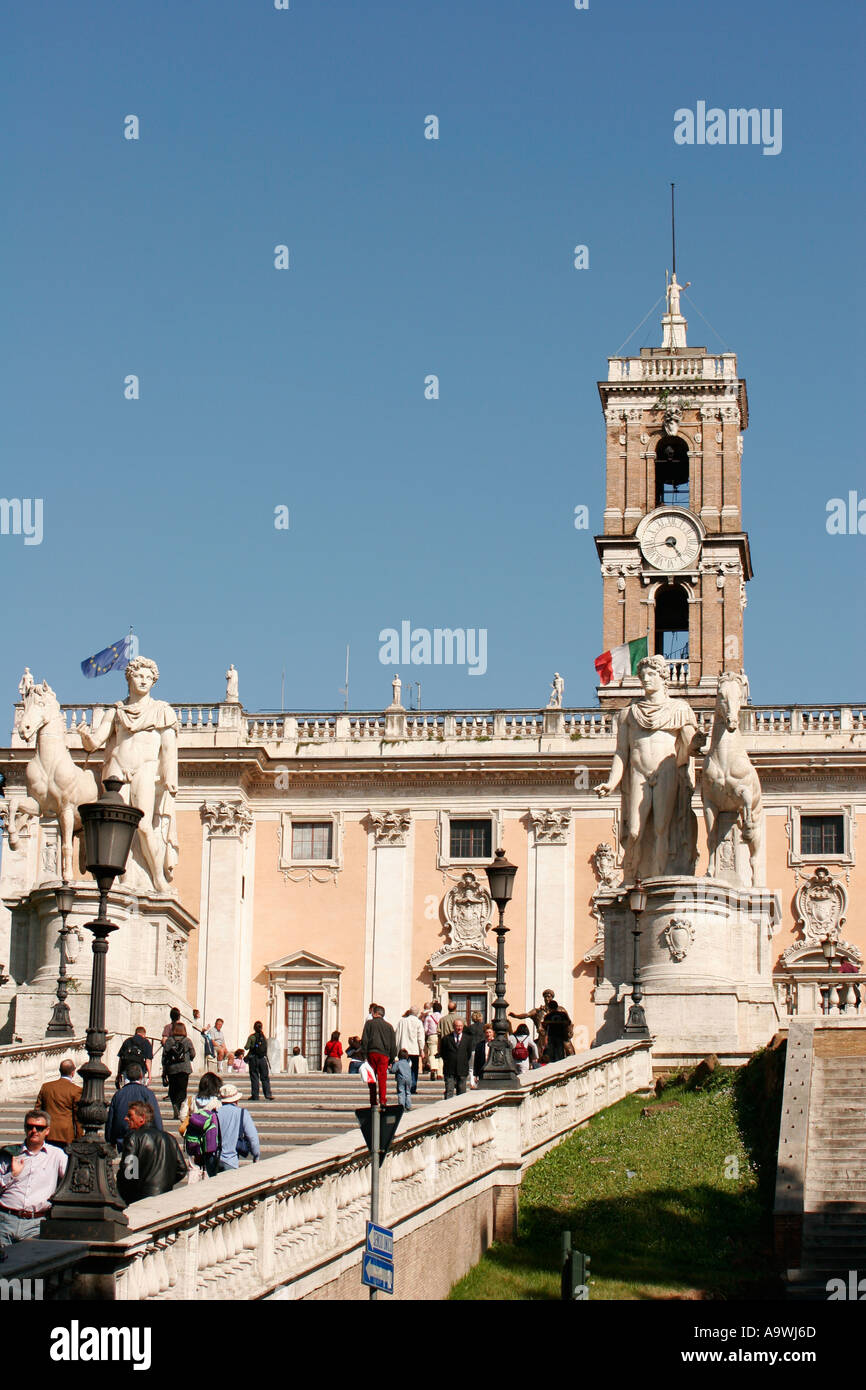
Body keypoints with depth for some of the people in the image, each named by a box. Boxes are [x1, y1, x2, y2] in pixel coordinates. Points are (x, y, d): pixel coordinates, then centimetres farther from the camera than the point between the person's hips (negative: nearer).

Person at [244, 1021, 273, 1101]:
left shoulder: (252, 1037, -6)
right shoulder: (264, 1037, 3)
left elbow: (247, 1047, -11)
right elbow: (266, 1048, 5)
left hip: (253, 1058, -2)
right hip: (263, 1058, 2)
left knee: (254, 1077, 3)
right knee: (265, 1077, 6)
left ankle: (255, 1095, 4)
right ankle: (268, 1094, -1)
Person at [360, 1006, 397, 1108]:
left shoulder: (369, 1023, 6)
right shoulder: (389, 1026, 13)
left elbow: (364, 1040, 0)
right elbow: (393, 1044, 15)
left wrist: (364, 1053, 1)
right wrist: (392, 1059, 19)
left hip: (371, 1053, -1)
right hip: (384, 1054, 1)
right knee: (382, 1078, -1)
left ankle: (373, 1102, 1)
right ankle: (383, 1100, -13)